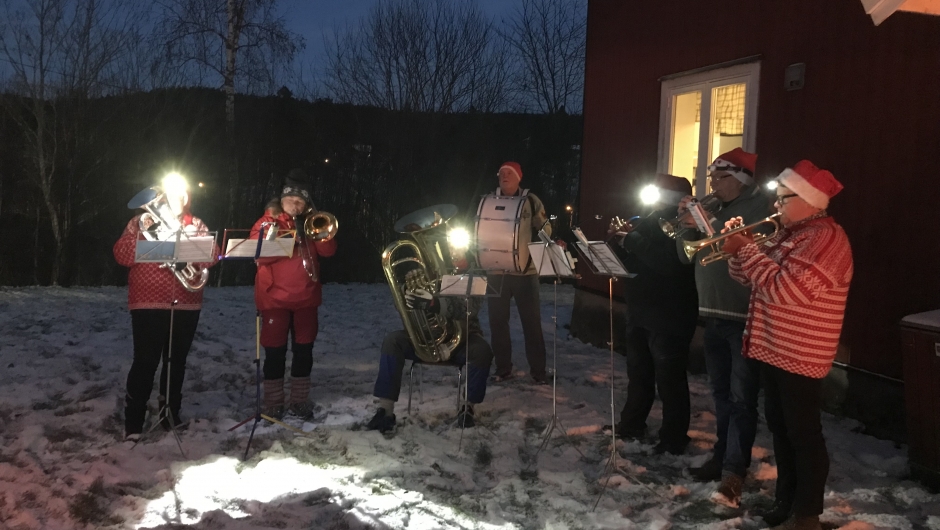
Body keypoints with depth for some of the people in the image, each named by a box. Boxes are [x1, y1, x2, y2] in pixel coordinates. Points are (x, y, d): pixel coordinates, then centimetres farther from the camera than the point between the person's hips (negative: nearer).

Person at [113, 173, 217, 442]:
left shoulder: (197, 225, 13)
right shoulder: (141, 222, 5)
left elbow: (212, 255, -1)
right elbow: (121, 254, -6)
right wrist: (147, 237, -19)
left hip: (186, 304, 4)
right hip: (148, 302, -3)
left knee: (177, 361, 11)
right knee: (145, 362, -7)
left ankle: (170, 414, 23)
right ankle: (133, 423, 0)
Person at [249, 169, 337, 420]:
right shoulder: (267, 222, 0)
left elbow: (328, 251, -1)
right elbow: (259, 255, -13)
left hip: (306, 297, 4)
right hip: (275, 298, -3)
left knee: (304, 350, 7)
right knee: (275, 352, 0)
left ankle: (299, 400, 17)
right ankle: (273, 403, 9)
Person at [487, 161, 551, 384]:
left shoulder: (530, 200, 1)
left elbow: (546, 230, -1)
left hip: (525, 269, -3)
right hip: (496, 269, 3)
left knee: (532, 321, 0)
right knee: (497, 321, 6)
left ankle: (538, 370, 8)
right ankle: (503, 368, 17)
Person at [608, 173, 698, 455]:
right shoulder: (652, 221, 12)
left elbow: (669, 263, -30)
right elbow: (631, 259, 15)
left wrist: (633, 241, -23)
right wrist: (621, 239, -4)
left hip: (668, 316, -9)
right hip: (640, 311, 9)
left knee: (669, 379, -1)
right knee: (639, 373, 19)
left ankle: (674, 439, 8)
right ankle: (632, 424, 33)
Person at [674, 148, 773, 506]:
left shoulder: (760, 208, -9)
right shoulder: (712, 211, 14)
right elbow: (686, 255, 12)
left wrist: (706, 223, -21)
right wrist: (688, 222, -2)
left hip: (745, 318, -8)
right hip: (713, 315, 8)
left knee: (741, 399, -6)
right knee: (721, 394, 17)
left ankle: (734, 472, -5)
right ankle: (722, 456, 29)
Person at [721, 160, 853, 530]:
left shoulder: (826, 238, -18)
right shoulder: (787, 234, 12)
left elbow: (785, 290, -28)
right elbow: (747, 276, 16)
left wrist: (747, 249, -20)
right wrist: (739, 248, -3)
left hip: (800, 355, -9)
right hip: (772, 348, 10)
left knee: (804, 434, 1)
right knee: (780, 429, 18)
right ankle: (785, 500, 31)